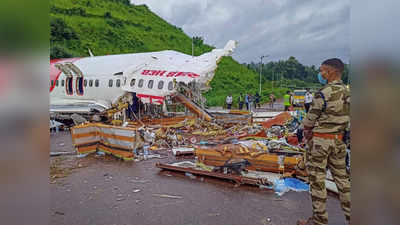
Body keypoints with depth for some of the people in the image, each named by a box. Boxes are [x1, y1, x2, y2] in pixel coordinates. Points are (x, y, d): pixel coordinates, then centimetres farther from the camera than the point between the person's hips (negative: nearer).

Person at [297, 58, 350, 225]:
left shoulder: (323, 94, -19)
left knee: (317, 180, 3)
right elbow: (345, 118, 12)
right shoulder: (347, 93, 5)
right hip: (338, 140, 8)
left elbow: (309, 120, -12)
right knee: (341, 177, 18)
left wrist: (306, 131, 7)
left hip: (319, 141, -8)